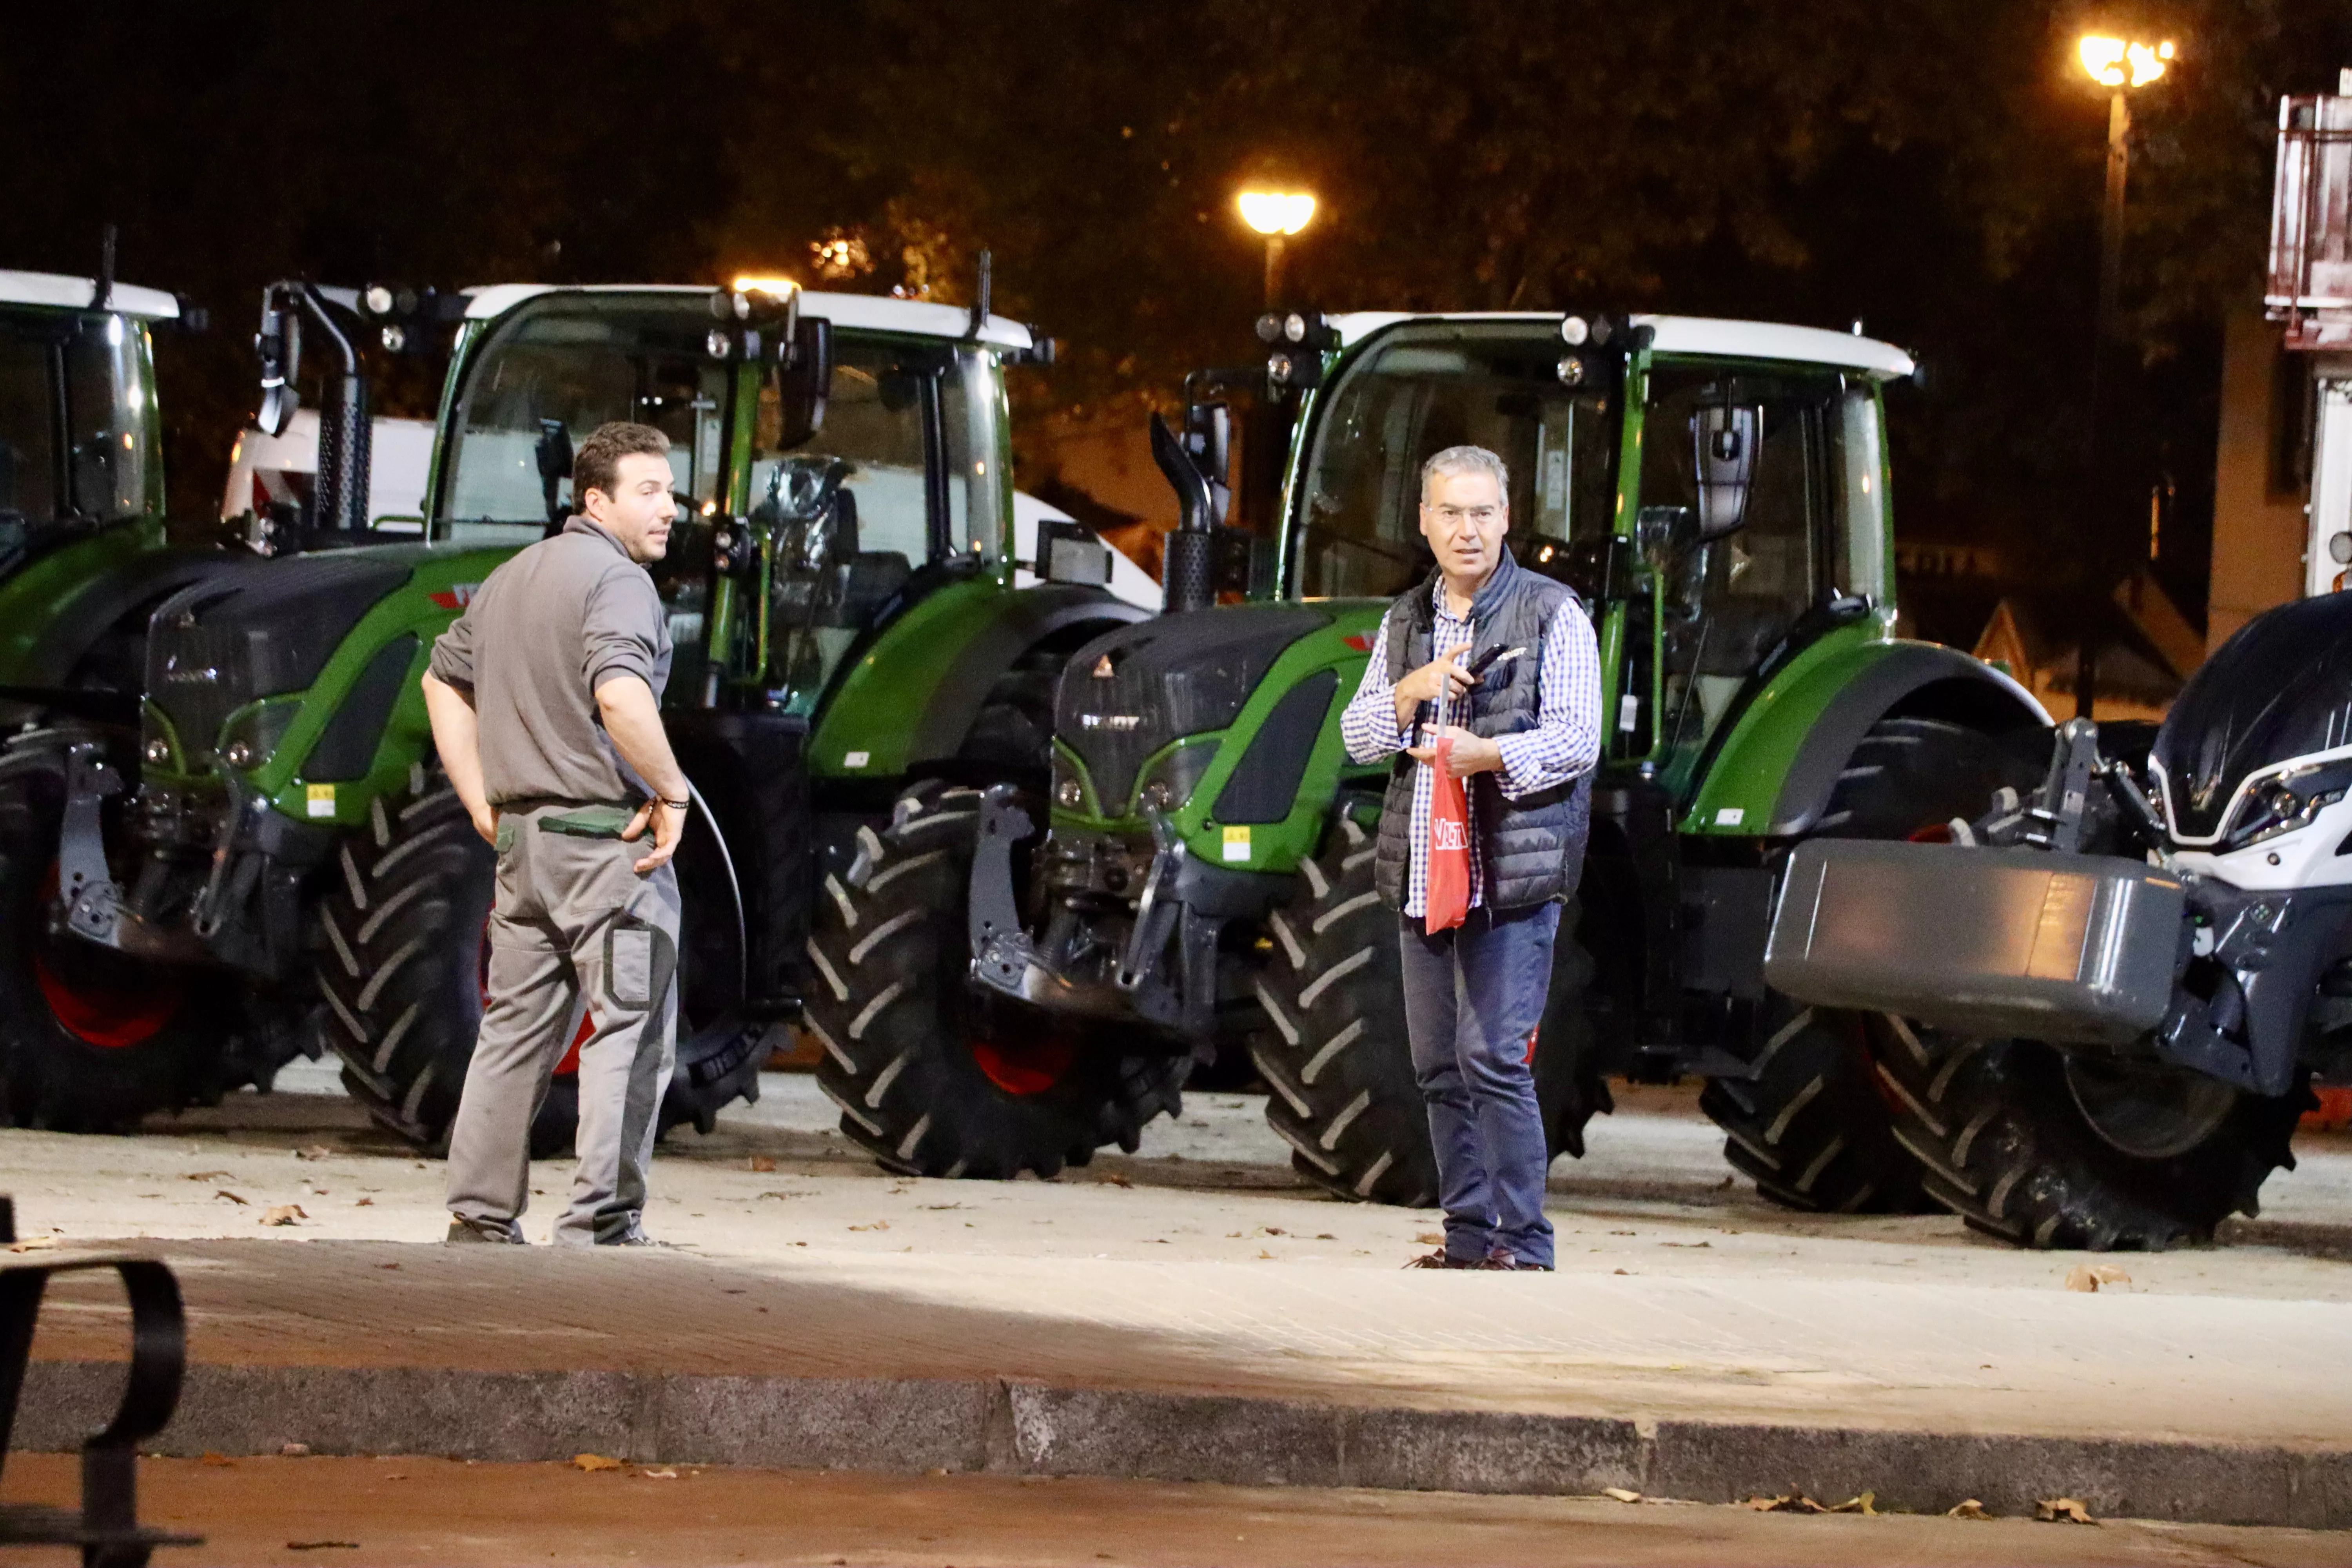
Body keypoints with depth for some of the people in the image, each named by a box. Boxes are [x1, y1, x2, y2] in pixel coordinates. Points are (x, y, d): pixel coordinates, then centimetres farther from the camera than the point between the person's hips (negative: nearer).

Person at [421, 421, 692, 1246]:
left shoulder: (510, 580, 17)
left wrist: (483, 804, 22)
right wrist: (670, 790, -16)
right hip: (607, 836, -9)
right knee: (631, 1029, -4)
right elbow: (620, 696, -29)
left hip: (523, 834, 9)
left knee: (516, 1028, 13)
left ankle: (480, 1216, 13)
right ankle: (601, 1220, -9)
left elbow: (444, 680, 26)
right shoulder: (616, 580, -13)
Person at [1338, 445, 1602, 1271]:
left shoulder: (1552, 614, -1)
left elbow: (1577, 738, -10)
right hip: (1421, 877, 6)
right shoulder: (1405, 620, 17)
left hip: (1512, 876, -6)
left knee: (1495, 1061, -13)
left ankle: (1523, 1247, -9)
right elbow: (1357, 736, 13)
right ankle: (1467, 1239, 16)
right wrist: (1411, 691, -6)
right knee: (1439, 1067, 8)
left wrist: (1488, 755, -25)